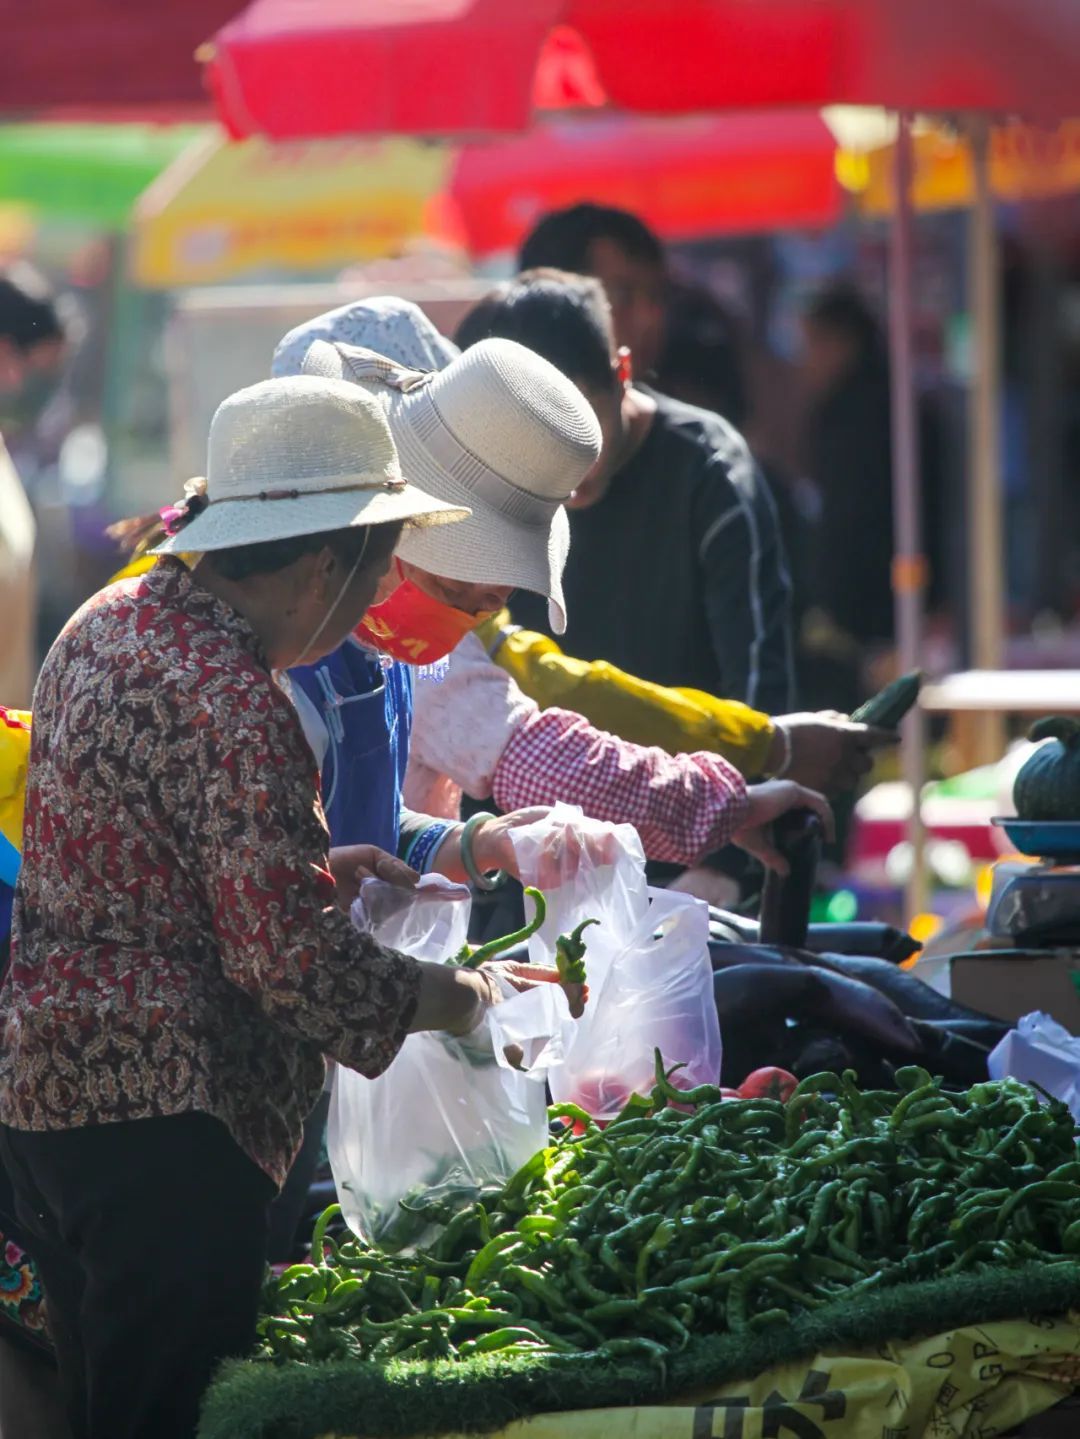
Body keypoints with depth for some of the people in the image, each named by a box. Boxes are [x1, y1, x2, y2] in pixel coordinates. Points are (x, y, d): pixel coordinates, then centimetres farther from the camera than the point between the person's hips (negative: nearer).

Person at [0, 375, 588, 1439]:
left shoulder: (109, 624, 10)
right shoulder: (237, 703, -20)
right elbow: (282, 956, -21)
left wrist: (322, 868, 18)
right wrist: (468, 998, -7)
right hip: (158, 1102, -10)